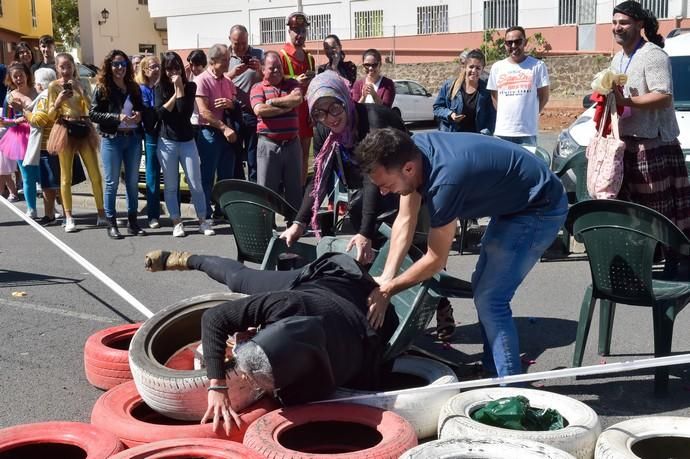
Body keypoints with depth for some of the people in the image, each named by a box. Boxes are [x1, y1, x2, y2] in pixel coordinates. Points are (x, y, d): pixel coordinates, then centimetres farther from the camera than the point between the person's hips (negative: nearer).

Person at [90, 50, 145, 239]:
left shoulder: (133, 88, 12)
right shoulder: (102, 88, -2)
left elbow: (141, 109, 21)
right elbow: (93, 114, -7)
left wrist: (140, 115, -2)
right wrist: (117, 117, -17)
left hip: (133, 138, 4)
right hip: (111, 139, -4)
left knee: (133, 181, 8)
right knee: (112, 182, 1)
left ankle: (133, 221, 17)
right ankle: (111, 224, 7)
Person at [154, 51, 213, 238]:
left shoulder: (190, 86, 2)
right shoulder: (160, 88, 4)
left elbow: (186, 112, -12)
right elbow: (160, 113, -10)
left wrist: (179, 88, -14)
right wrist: (175, 93, -11)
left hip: (187, 141, 0)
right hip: (167, 142, 1)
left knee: (196, 184, -1)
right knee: (171, 186, 4)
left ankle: (203, 221, 9)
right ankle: (177, 222, 13)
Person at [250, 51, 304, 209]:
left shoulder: (291, 83, 10)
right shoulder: (258, 88, 4)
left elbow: (297, 98, -11)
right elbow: (259, 110, -14)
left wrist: (272, 101, -9)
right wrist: (286, 107, -9)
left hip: (292, 143, 3)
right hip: (268, 144, -2)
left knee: (295, 187, 10)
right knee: (267, 188, 2)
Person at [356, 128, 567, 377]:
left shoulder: (445, 181, -36)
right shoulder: (412, 150, -13)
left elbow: (436, 260, -22)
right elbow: (404, 220, -3)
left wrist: (387, 290, -12)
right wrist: (385, 278, -9)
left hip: (540, 209, -9)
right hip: (514, 201, 9)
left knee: (489, 299, -13)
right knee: (482, 285, 16)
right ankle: (493, 370, 28)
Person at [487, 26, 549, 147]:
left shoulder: (537, 66, 0)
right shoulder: (497, 67, 8)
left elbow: (544, 96, 5)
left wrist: (528, 115, 4)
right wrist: (504, 115, 7)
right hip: (501, 132, 3)